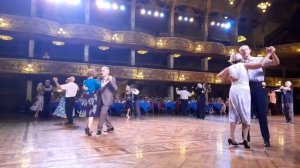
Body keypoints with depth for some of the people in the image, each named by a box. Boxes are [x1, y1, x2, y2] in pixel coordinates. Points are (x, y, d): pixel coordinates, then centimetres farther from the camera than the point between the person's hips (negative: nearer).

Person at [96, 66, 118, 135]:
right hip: (101, 100, 6)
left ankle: (99, 129, -2)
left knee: (102, 114, -10)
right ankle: (110, 127, 28)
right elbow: (99, 89, 11)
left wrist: (111, 81, -27)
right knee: (105, 114, 14)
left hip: (107, 100, -6)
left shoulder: (112, 78, -4)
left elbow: (115, 88, -15)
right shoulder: (100, 79, 10)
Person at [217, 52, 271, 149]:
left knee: (233, 114, 7)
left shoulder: (229, 68, 10)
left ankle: (231, 137, 0)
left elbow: (219, 76, 18)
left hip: (234, 91, 2)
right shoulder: (244, 65, 4)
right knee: (245, 115, 1)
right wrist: (269, 54, 9)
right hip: (244, 91, -2)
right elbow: (261, 64, -3)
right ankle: (245, 139, -8)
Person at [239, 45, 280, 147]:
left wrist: (272, 53, -10)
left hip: (258, 87, -1)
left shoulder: (259, 59, 12)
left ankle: (266, 139, 12)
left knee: (262, 114, 1)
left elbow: (276, 63, 8)